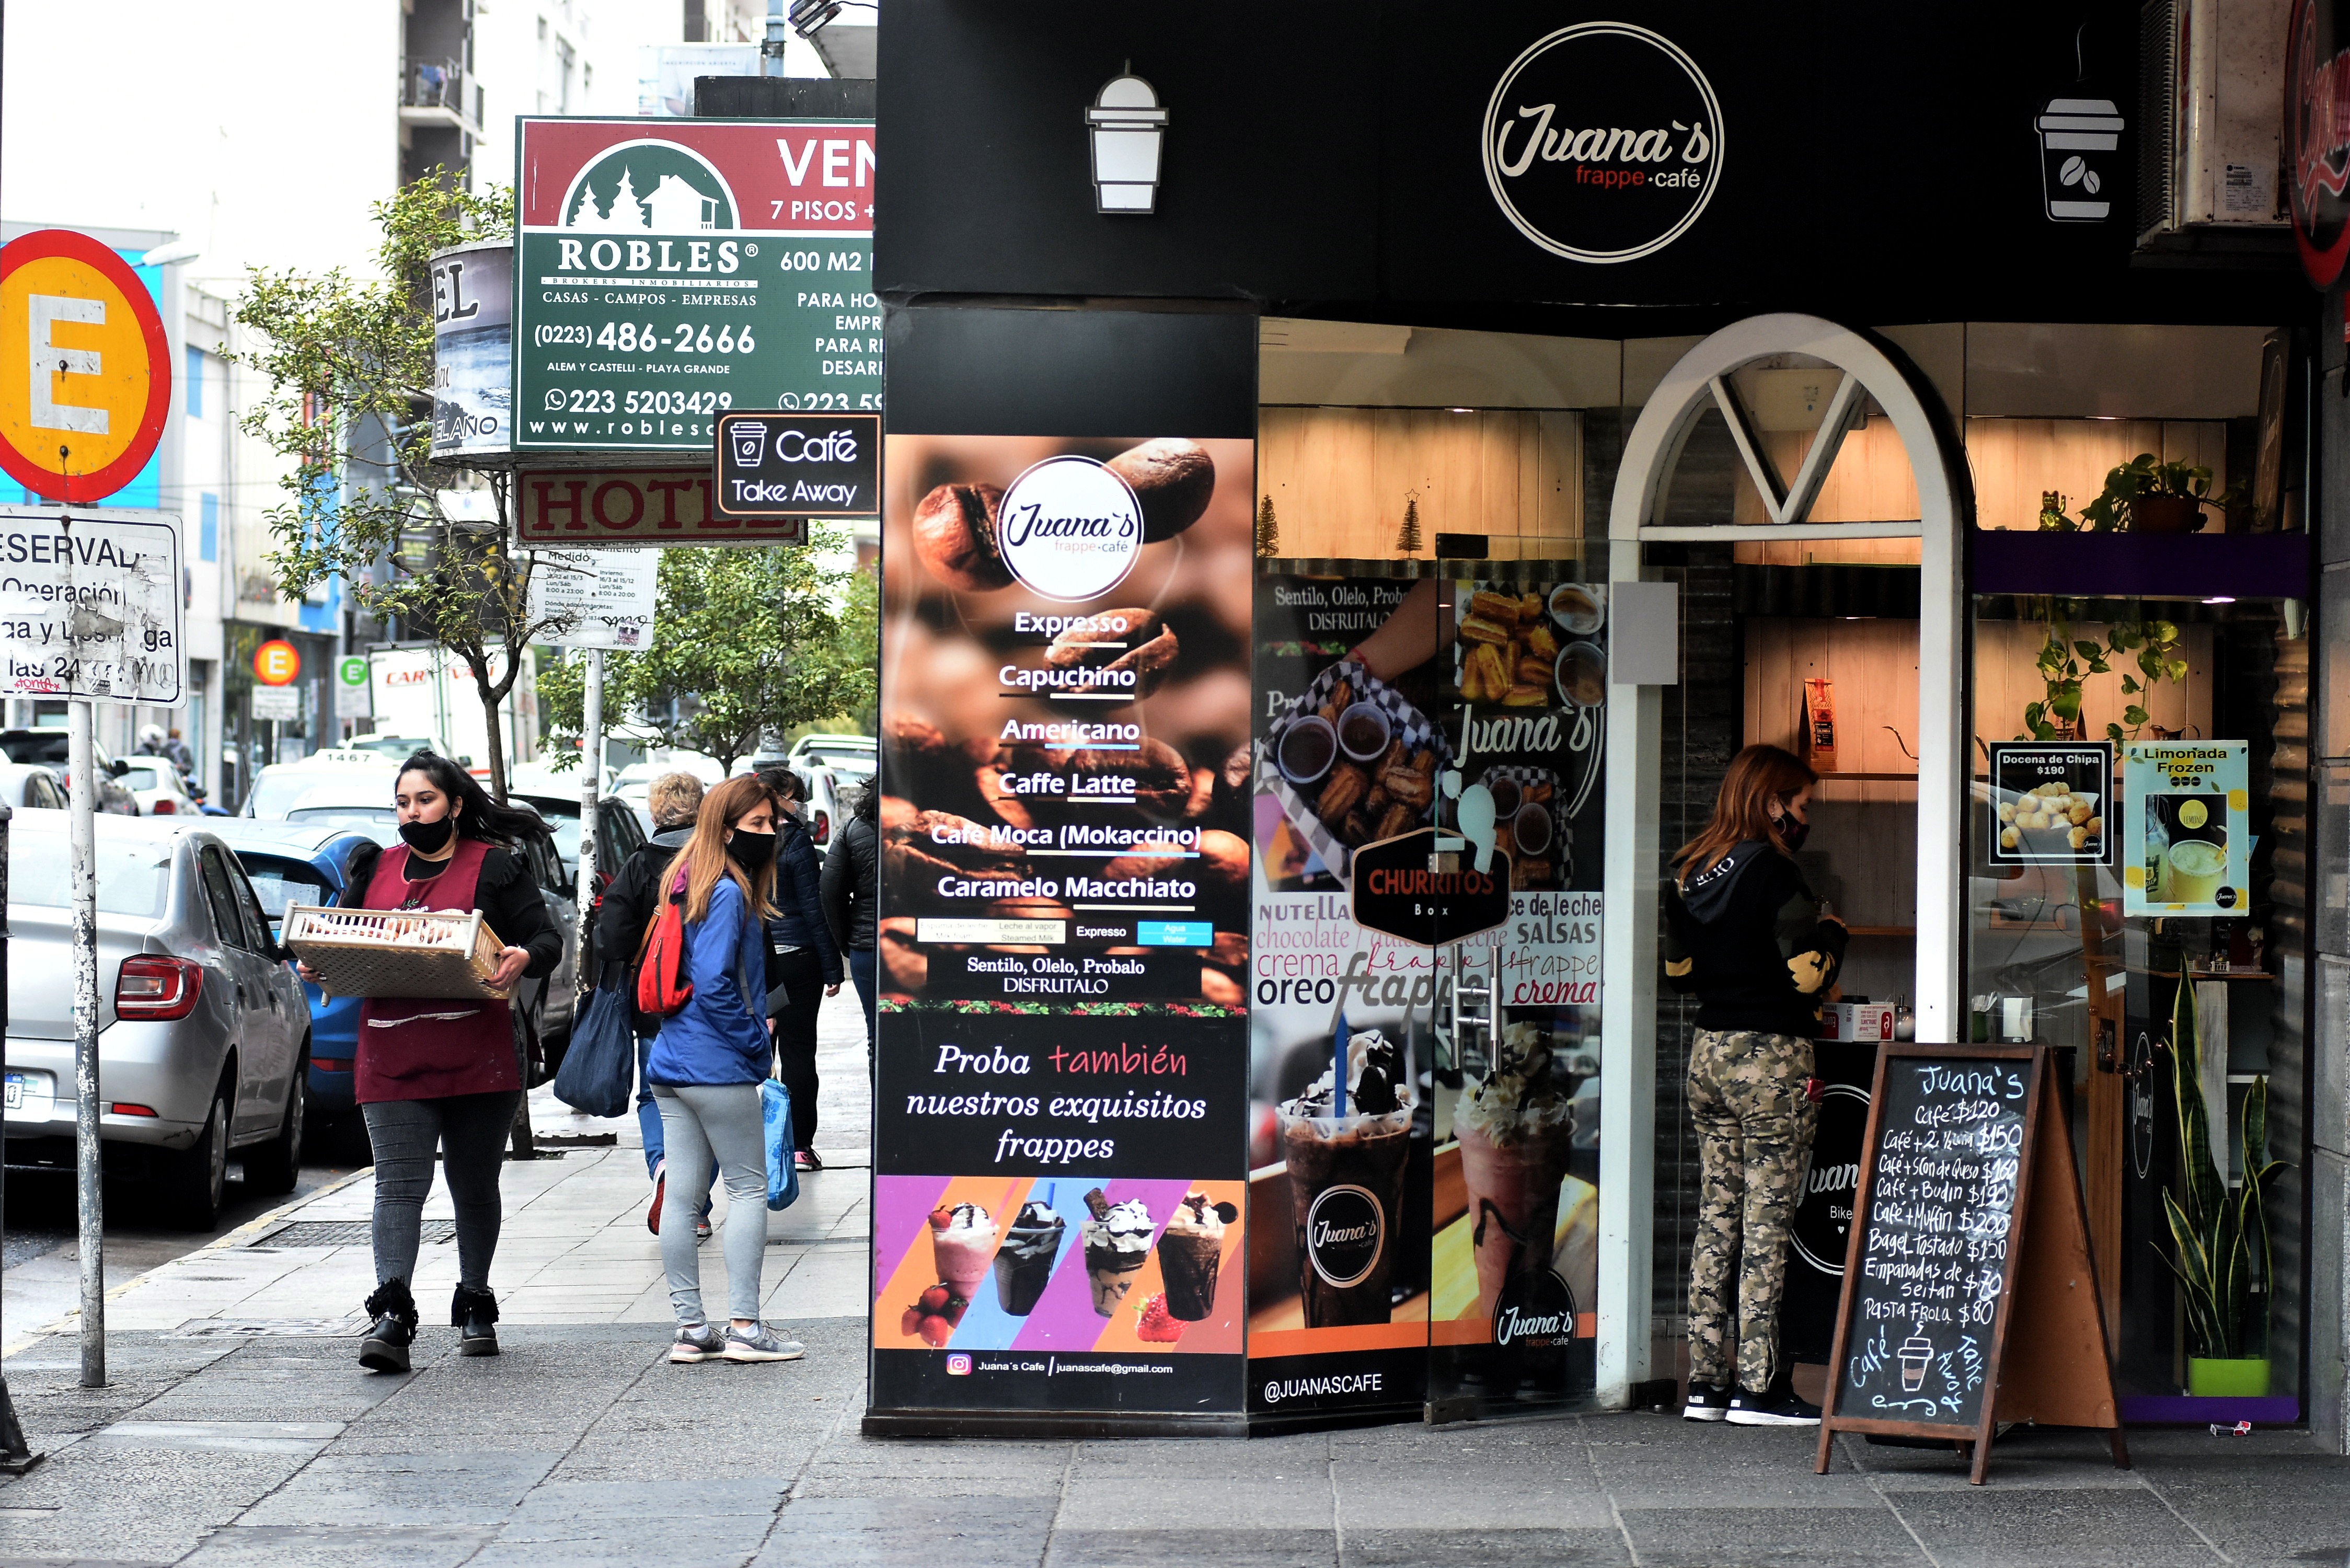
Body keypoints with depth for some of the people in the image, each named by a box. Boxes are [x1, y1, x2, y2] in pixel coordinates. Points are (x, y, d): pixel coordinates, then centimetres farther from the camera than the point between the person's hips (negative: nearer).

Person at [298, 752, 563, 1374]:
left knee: (475, 1186, 11)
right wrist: (318, 966, -1)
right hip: (392, 1060, 2)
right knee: (398, 1185, -9)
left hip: (477, 1059, -2)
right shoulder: (375, 869, 16)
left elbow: (547, 941, 2)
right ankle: (392, 1317, -17)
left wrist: (524, 959, -21)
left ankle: (475, 1308, 26)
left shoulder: (496, 867, 4)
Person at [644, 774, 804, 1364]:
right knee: (749, 1188, 0)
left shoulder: (689, 884, 14)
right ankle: (744, 1327, -1)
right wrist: (756, 1040, -9)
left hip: (669, 1065, 9)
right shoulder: (727, 894, -14)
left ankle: (690, 1327, 11)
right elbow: (714, 984, -21)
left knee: (681, 1193, 7)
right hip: (718, 1068, -9)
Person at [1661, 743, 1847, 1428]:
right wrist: (1831, 930, 1)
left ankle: (1707, 1381, 12)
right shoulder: (1772, 872, -14)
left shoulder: (1687, 873, 9)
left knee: (1718, 1219, 10)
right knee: (1766, 1224, -3)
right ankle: (1757, 1386, -2)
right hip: (1772, 1057, -7)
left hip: (1709, 1051, 7)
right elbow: (1809, 976, -16)